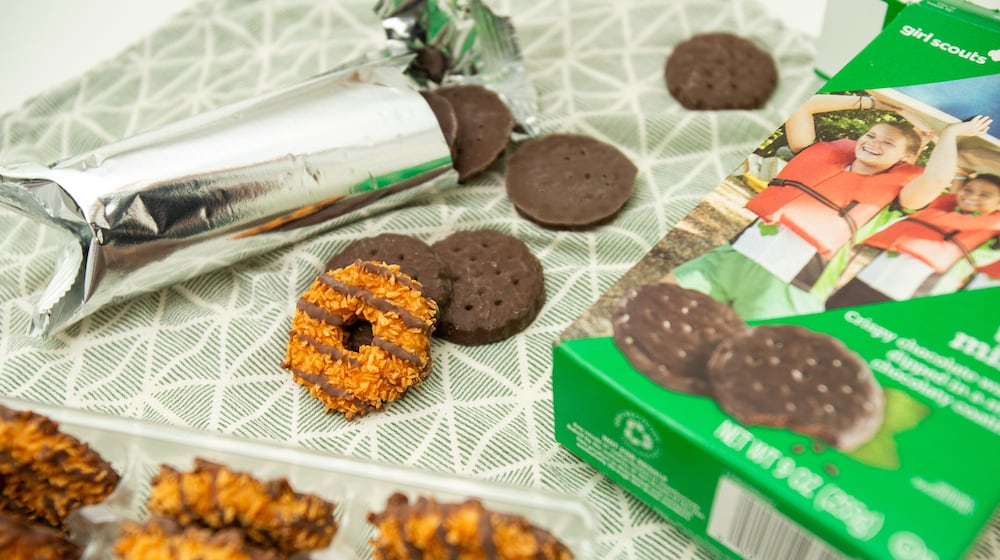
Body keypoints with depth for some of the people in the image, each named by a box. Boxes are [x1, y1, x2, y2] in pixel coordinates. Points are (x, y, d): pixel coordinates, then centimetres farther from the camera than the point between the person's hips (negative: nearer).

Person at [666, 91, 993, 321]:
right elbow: (802, 106, 23)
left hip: (790, 281, -5)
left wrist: (950, 133, 9)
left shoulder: (894, 187, 10)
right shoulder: (823, 154, 22)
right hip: (736, 251, 5)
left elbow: (936, 179, -11)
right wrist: (870, 102, 29)